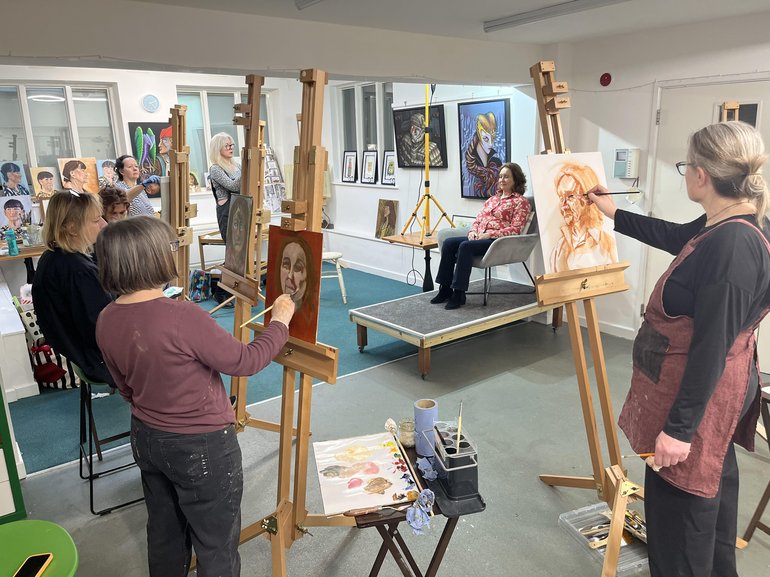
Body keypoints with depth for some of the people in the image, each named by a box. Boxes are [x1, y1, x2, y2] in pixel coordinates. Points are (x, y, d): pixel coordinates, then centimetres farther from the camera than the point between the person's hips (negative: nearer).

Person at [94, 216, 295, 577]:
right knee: (216, 545, 15)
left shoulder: (107, 320, -7)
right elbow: (245, 361, -20)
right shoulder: (182, 316, -31)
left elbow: (126, 389, 7)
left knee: (164, 531, 28)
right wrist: (280, 321, -6)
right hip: (201, 446, -7)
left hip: (146, 438, 7)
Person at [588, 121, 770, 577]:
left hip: (701, 393, -11)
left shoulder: (732, 245, -31)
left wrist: (679, 427, -23)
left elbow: (712, 347, -29)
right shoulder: (728, 223, 0)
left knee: (679, 497, 6)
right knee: (712, 482, 28)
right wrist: (615, 214, 30)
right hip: (712, 387, 11)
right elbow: (674, 237, 22)